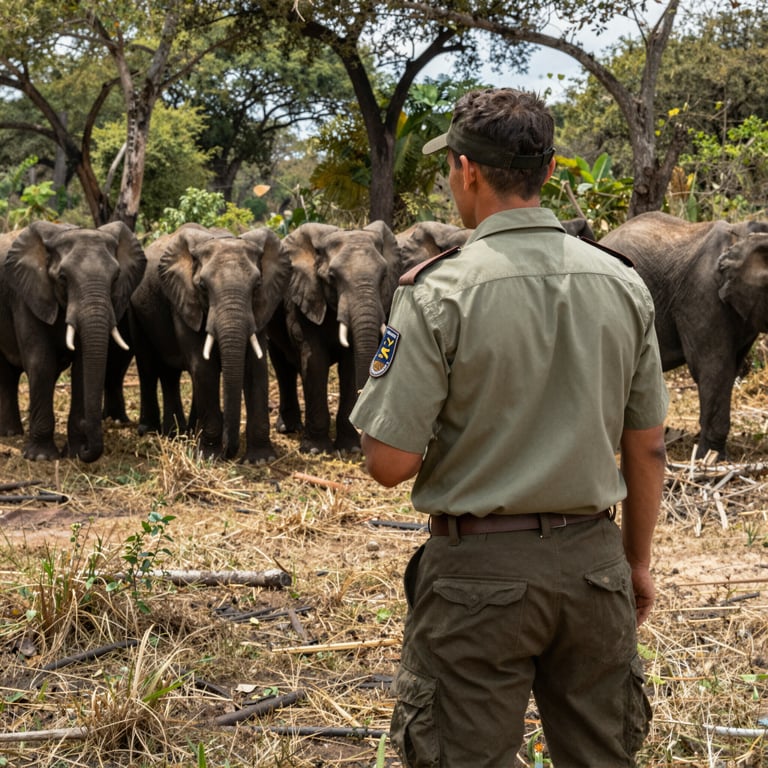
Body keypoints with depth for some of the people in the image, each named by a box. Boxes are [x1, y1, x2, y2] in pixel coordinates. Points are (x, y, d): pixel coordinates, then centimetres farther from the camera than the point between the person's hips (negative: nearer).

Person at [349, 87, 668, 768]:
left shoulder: (438, 292, -13)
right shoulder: (622, 284, 1)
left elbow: (390, 464, -15)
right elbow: (647, 447, 7)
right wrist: (637, 560, 19)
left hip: (480, 568, -4)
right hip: (593, 562, 4)